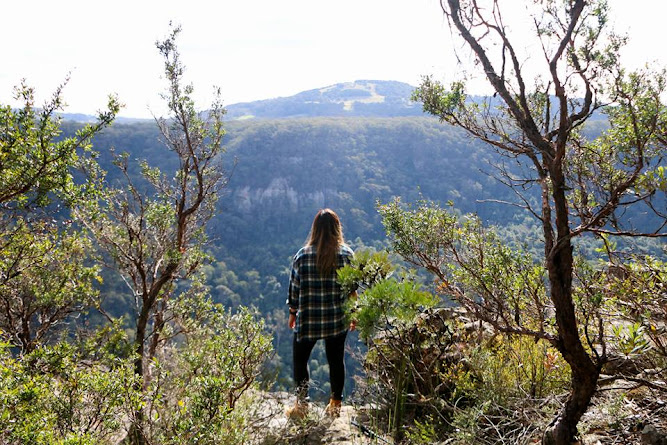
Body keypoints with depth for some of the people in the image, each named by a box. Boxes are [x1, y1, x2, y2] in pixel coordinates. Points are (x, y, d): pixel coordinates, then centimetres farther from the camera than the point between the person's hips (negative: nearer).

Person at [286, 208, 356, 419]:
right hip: (338, 319, 2)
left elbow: (294, 286, -1)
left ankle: (301, 405, 13)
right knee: (336, 360, 14)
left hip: (307, 319, -1)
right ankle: (335, 404, 23)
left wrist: (293, 312, 12)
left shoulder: (302, 255, -7)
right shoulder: (347, 254, -4)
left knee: (300, 359, 13)